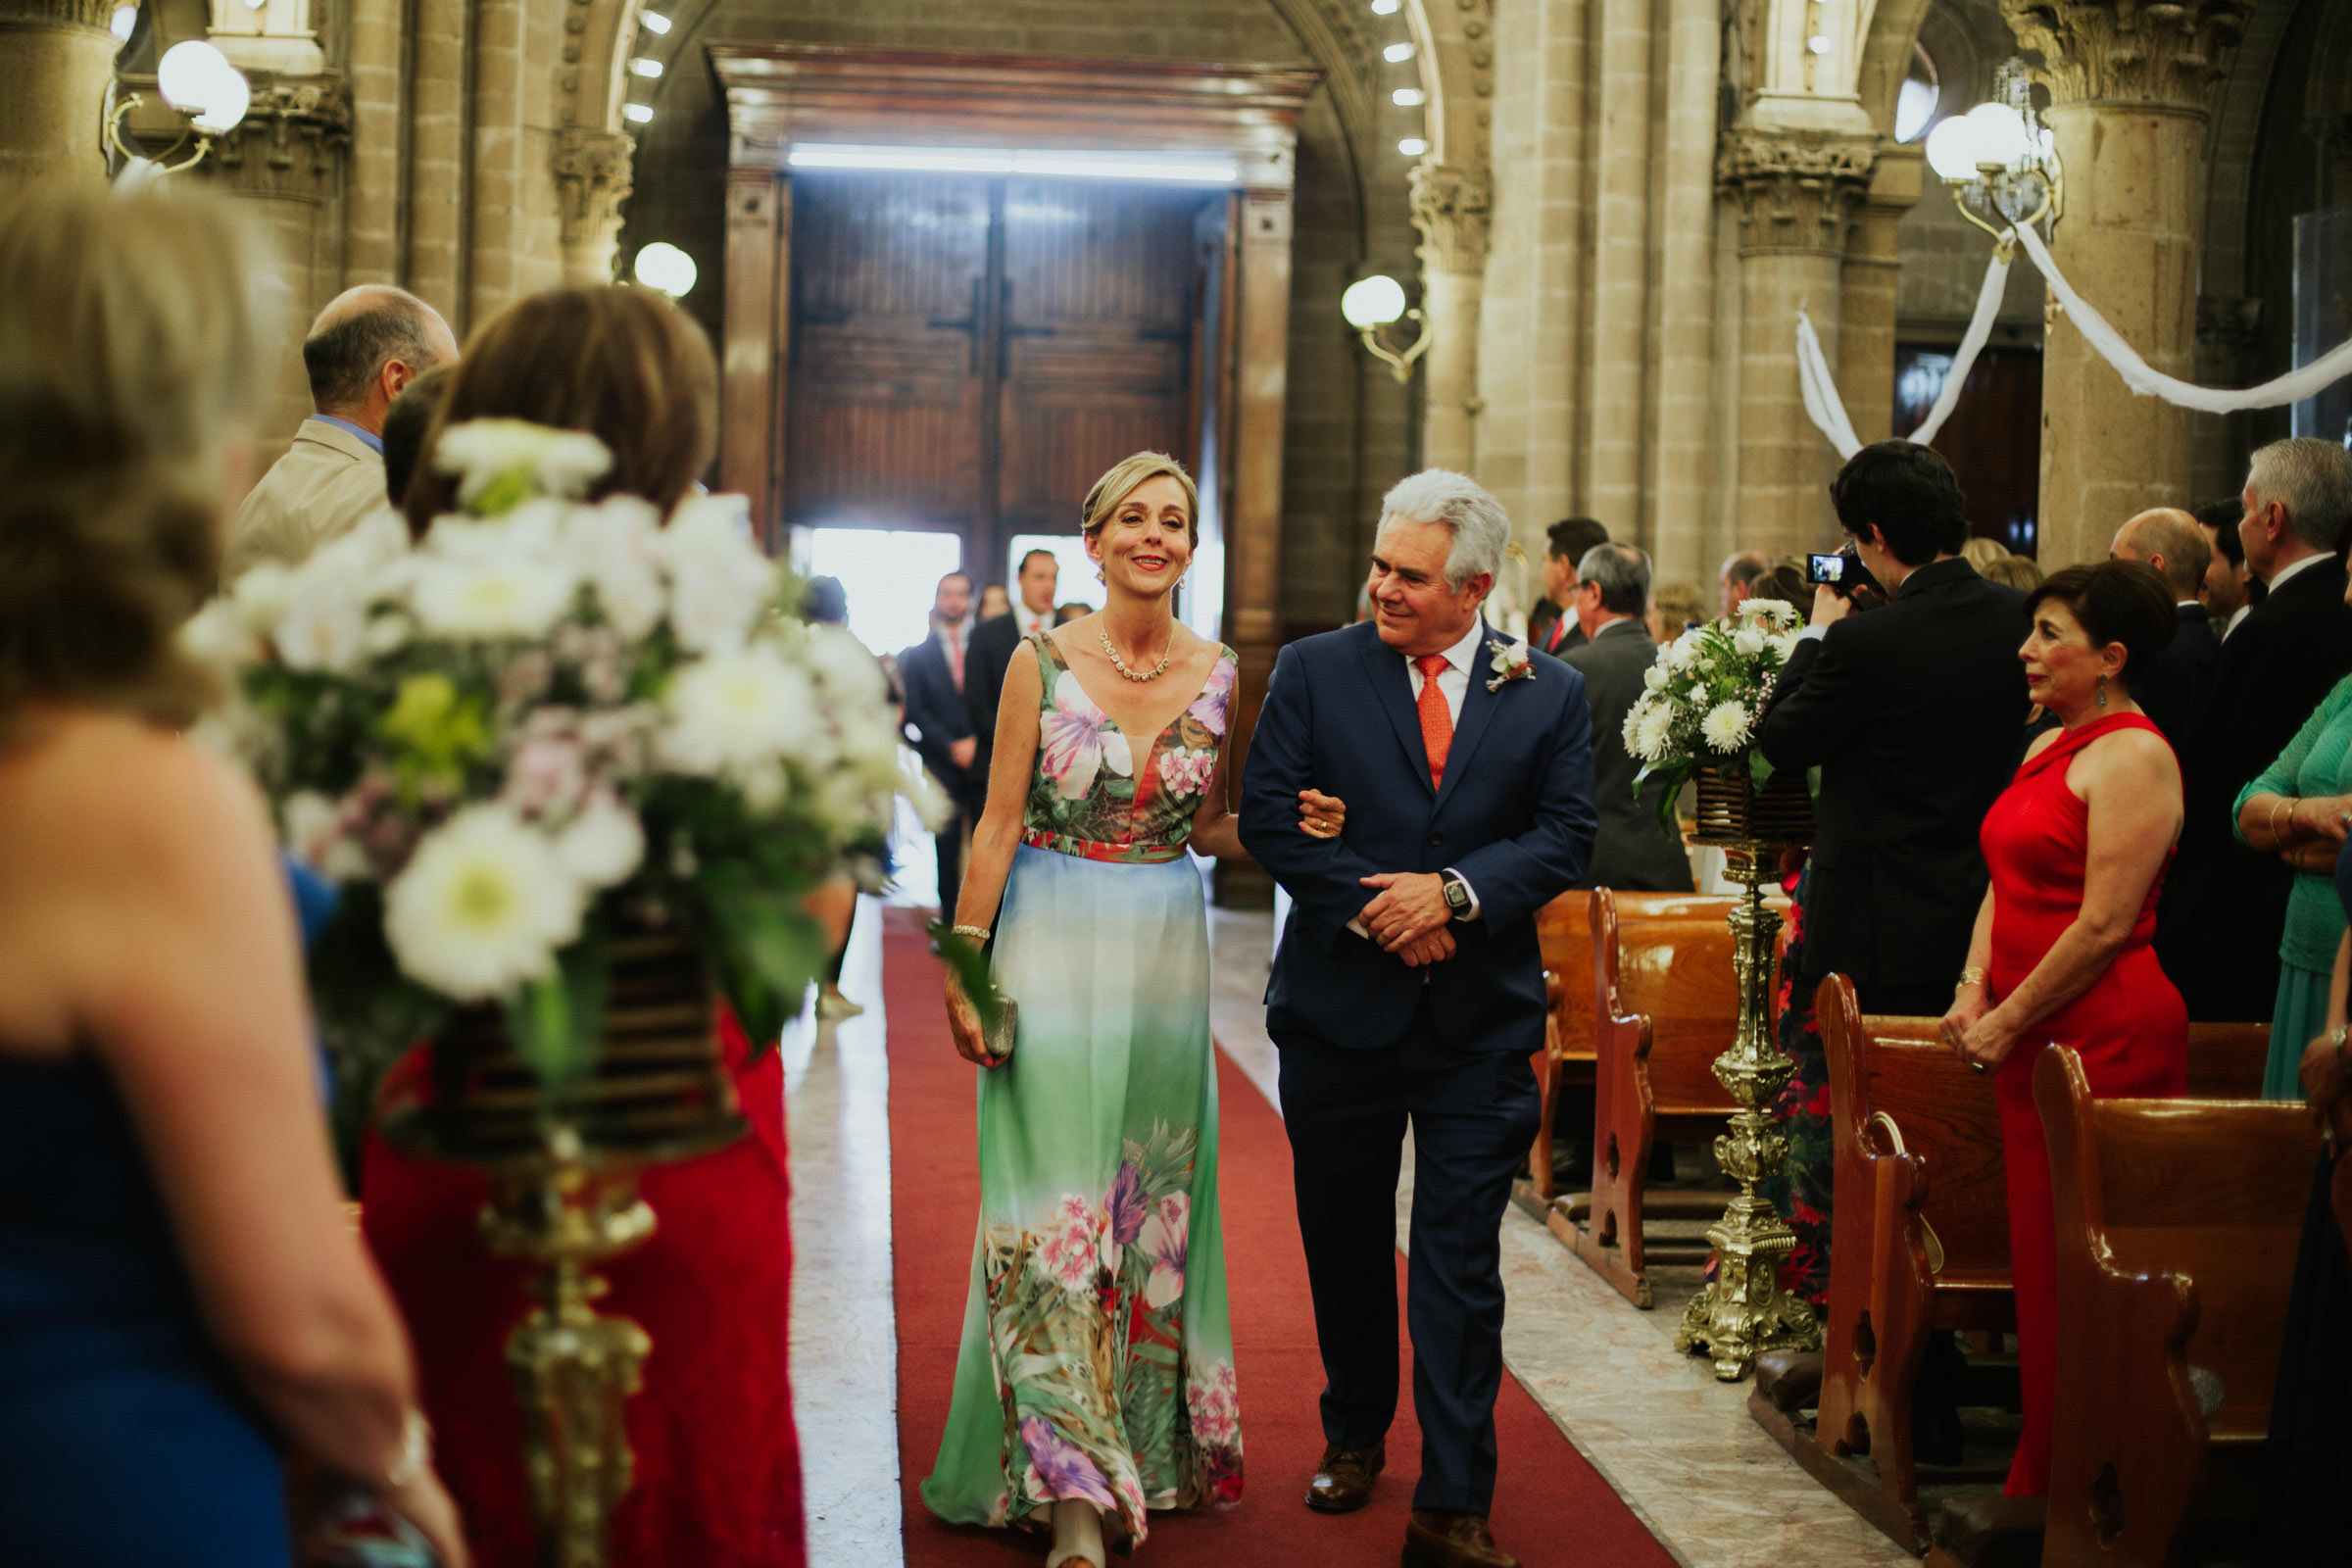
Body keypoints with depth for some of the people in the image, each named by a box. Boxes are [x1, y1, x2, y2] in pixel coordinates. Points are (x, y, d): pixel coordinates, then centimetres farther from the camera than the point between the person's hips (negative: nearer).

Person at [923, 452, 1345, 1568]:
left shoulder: (1218, 675, 4)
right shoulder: (1043, 662, -5)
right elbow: (1000, 821, -4)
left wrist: (1289, 826, -6)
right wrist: (967, 966, -8)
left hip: (1166, 955, 3)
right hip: (1052, 949, -3)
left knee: (1155, 1204, 11)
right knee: (1054, 1203, -6)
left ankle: (1147, 1446, 26)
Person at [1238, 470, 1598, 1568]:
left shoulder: (1549, 694, 2)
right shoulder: (1315, 671, 1)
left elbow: (1566, 836, -2)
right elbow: (1269, 812, -5)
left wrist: (1454, 892, -17)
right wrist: (1372, 906, -14)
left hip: (1479, 1022, -1)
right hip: (1340, 1011, 1)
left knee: (1461, 1262, -2)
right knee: (1344, 1243, 14)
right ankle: (1355, 1435, 35)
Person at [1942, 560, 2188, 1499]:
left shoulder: (2133, 759, -13)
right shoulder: (2050, 746, 15)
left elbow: (2105, 923, -18)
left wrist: (2009, 1021, -12)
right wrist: (1973, 990, 3)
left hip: (2104, 1035, -9)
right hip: (2031, 1036, 9)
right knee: (2039, 1248, 12)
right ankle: (2042, 1476, 21)